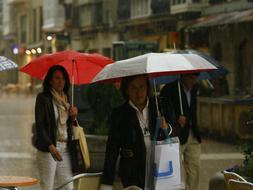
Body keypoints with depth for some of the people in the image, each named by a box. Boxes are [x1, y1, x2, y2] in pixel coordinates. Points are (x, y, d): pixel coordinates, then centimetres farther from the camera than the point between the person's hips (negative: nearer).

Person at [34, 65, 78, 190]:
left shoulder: (65, 99, 16)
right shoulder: (43, 98, -4)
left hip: (65, 148, 6)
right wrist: (51, 146, -24)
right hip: (47, 148, -6)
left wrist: (73, 117, 0)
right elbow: (39, 125, -12)